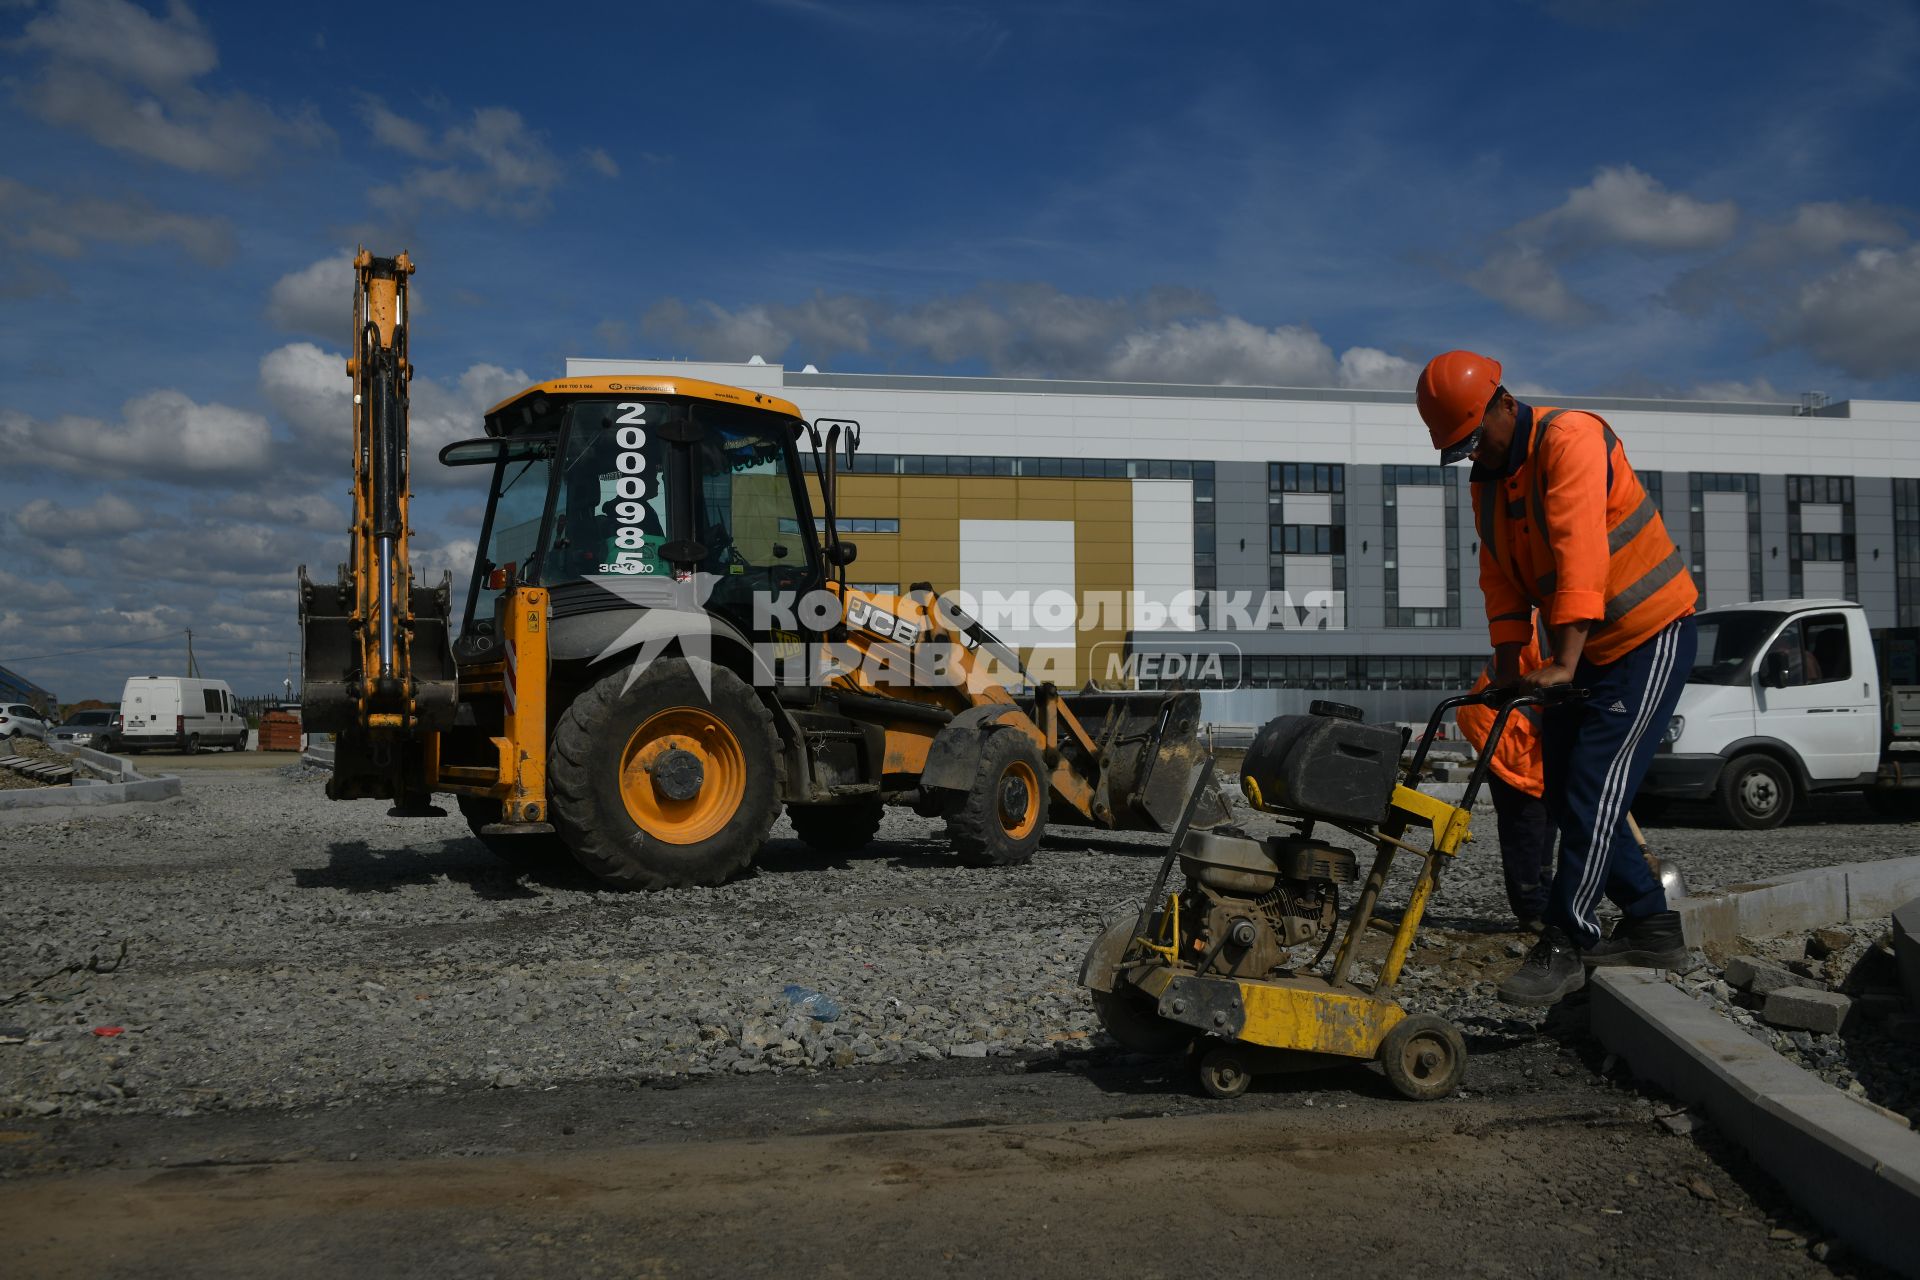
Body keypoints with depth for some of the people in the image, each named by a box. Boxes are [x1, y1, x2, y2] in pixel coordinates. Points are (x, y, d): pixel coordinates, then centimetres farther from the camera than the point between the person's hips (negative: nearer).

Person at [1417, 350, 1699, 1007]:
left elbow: (1581, 552, -32)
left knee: (1592, 793, -13)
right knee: (1564, 793, 9)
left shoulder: (1570, 438, -22)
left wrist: (1563, 663, -37)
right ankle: (1651, 924, 19)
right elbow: (1502, 582, 5)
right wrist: (1507, 667, -7)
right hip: (1582, 653, 9)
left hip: (1650, 636, -9)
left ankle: (1565, 947, -5)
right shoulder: (1487, 480, 5)